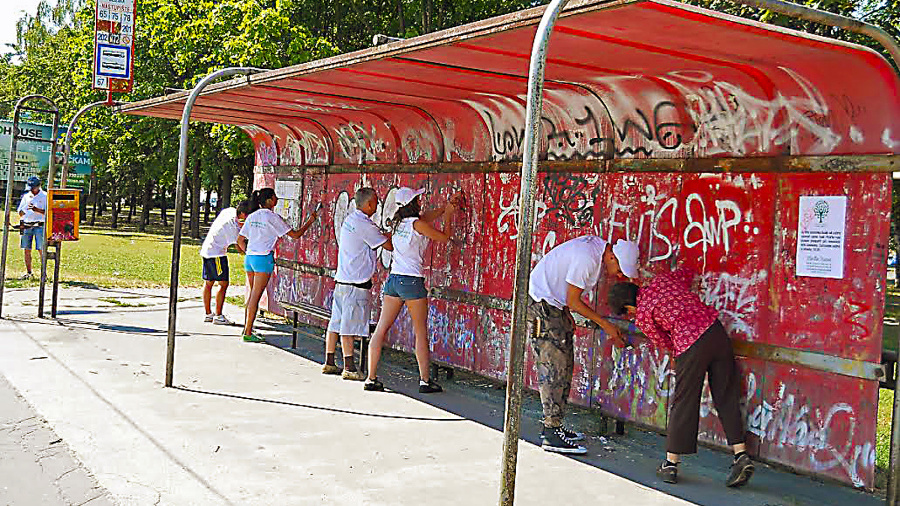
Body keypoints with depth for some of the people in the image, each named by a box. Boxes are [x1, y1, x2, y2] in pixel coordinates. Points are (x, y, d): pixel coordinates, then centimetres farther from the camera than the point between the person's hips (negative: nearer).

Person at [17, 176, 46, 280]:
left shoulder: (45, 196, 1)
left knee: (41, 250, -8)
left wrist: (36, 209, -19)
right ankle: (28, 272, 13)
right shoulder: (26, 196, 14)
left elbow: (47, 212, -5)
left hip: (39, 226, -5)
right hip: (26, 226, 5)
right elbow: (20, 211, 16)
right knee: (27, 250, 5)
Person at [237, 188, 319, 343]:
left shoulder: (252, 216, 11)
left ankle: (247, 328, 20)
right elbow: (295, 235, -6)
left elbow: (240, 240, 13)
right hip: (264, 259, -7)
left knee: (252, 295, 16)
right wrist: (310, 221, 4)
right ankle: (248, 334, -1)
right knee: (255, 297, -3)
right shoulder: (272, 217, -8)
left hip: (249, 258, 7)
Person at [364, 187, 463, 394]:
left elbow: (424, 217, 28)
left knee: (381, 329, 5)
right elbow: (444, 237, 2)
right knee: (421, 332, 4)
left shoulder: (399, 221, 12)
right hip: (412, 281, -7)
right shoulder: (417, 224, -9)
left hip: (393, 279, 7)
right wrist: (448, 215, 16)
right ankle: (425, 380, 7)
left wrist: (447, 206, 31)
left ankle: (371, 379, 5)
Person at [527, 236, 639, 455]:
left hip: (554, 305, 10)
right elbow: (573, 302, -19)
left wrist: (567, 315, 13)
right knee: (554, 368, -11)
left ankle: (553, 425, 19)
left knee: (564, 366, 12)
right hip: (540, 304, -10)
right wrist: (605, 325, -12)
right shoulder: (587, 259, -26)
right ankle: (551, 435, -9)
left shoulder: (598, 246, 4)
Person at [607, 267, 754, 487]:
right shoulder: (662, 280, 18)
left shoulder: (642, 318, 4)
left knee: (683, 403, 5)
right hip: (716, 330, 6)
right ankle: (741, 455, 4)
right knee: (727, 398, 10)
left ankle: (671, 464, 16)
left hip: (690, 346, -6)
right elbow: (688, 272, 36)